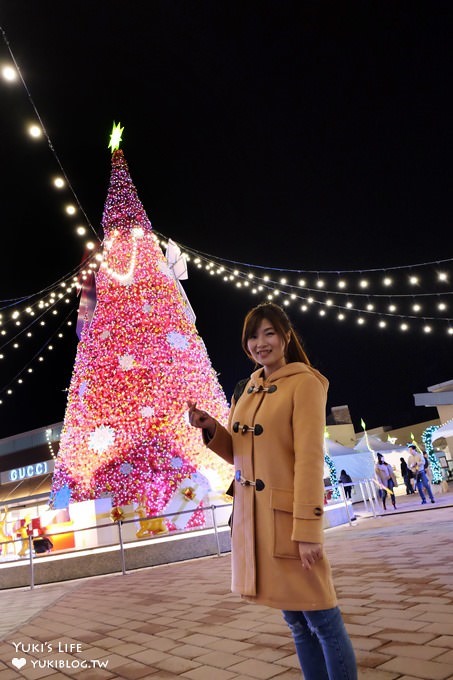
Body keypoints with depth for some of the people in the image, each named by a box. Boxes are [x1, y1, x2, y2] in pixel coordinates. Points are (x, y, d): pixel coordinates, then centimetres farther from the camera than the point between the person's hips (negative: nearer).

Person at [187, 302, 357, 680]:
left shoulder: (304, 382, -8)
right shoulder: (248, 391, 12)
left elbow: (310, 457, -15)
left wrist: (308, 529, -19)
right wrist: (210, 428, -3)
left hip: (287, 516, -7)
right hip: (251, 517, 7)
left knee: (321, 619, 4)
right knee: (296, 623, 18)